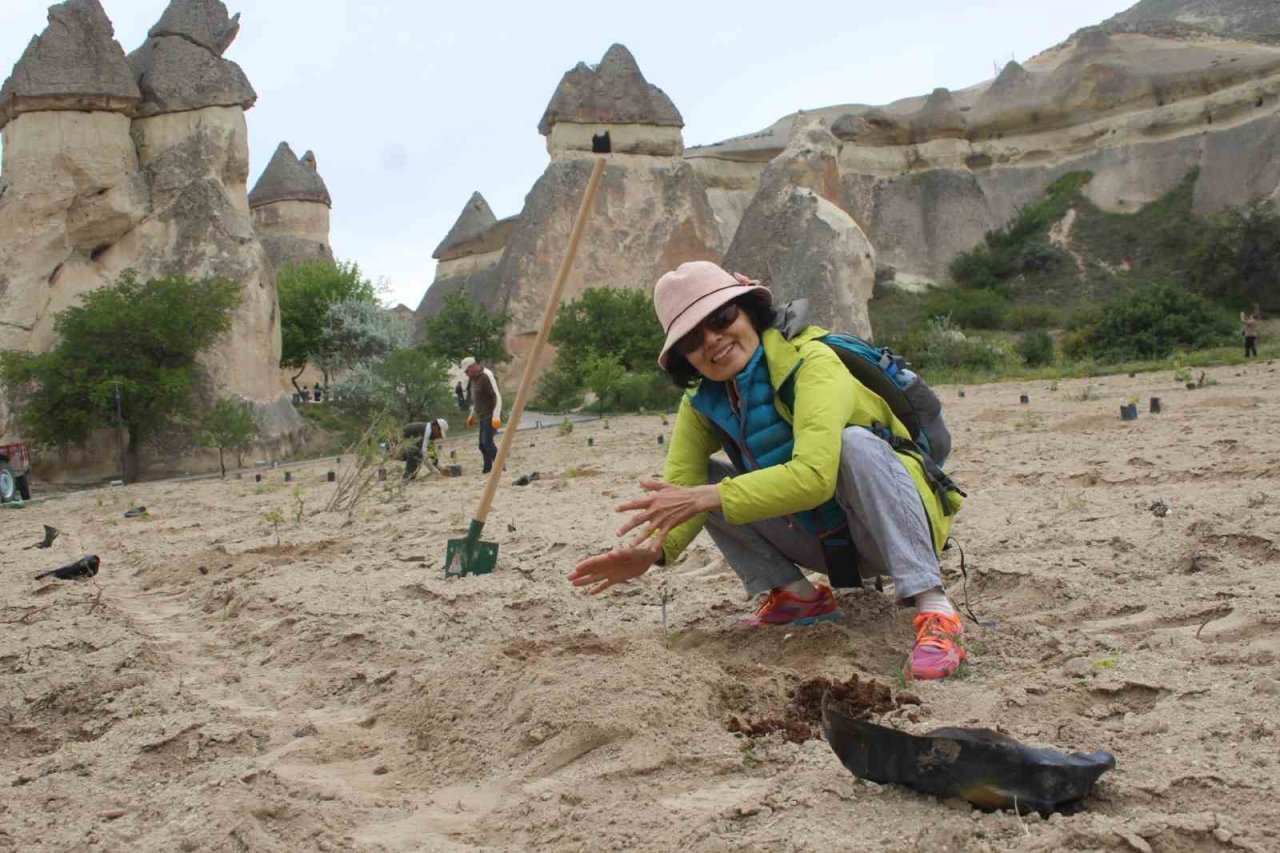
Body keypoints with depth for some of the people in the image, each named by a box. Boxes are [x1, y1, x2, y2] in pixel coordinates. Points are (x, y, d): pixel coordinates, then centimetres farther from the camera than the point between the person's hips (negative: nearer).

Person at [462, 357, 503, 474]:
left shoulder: (487, 376, -16)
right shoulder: (473, 378, 12)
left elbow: (497, 396, -22)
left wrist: (496, 416, -28)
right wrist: (472, 415, 25)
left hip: (490, 415, -9)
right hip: (482, 416, 9)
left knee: (487, 442, -16)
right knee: (483, 444, 8)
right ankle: (487, 470, 13)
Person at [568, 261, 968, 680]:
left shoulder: (811, 362, -24)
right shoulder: (703, 403, -3)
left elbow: (813, 475, -37)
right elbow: (679, 486, -11)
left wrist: (704, 498, -38)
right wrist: (652, 551, -32)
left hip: (894, 531, -6)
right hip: (821, 539, 6)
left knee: (855, 442, -35)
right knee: (705, 478, -6)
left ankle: (934, 611, -39)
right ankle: (797, 597, -5)